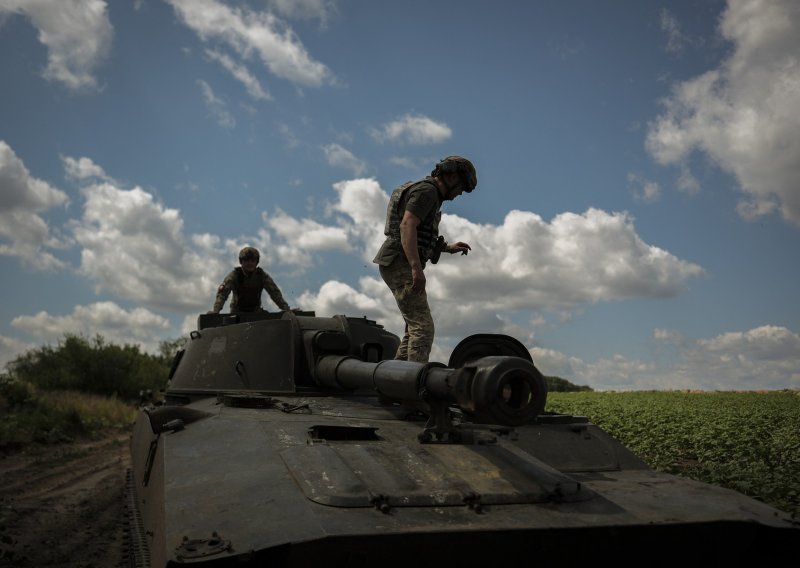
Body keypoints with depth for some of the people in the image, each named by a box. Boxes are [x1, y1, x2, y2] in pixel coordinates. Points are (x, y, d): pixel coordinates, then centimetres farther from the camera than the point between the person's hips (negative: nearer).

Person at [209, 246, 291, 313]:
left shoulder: (262, 276, -7)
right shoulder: (234, 275, -13)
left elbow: (275, 292, -8)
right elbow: (222, 292, -21)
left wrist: (286, 308, -19)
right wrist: (215, 310, -34)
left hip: (256, 311, 1)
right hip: (237, 311, -1)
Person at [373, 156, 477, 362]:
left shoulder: (430, 194, 24)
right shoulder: (427, 190, -8)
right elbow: (407, 225, -23)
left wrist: (448, 248, 24)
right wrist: (416, 268, -30)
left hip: (399, 267, 11)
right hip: (400, 265, -11)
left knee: (415, 327, 14)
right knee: (423, 328, -15)